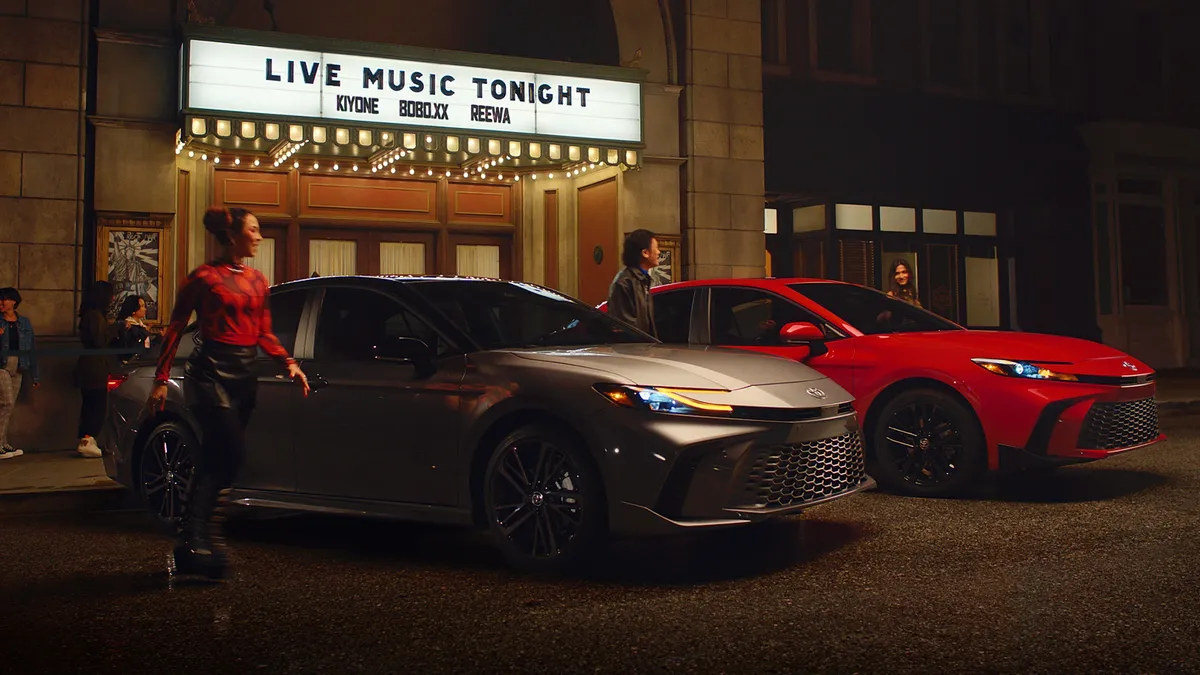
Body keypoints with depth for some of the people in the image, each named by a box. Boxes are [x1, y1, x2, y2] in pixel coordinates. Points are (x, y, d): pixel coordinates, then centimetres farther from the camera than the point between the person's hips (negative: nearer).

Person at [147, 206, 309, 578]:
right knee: (232, 451, -18)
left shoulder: (257, 280, 15)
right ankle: (196, 539, -12)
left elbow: (263, 333, 18)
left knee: (215, 459, 7)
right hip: (212, 370, -6)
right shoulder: (204, 277, -3)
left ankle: (194, 543, 14)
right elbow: (175, 329, -1)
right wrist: (161, 380, -5)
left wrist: (289, 362, 3)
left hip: (244, 375, 6)